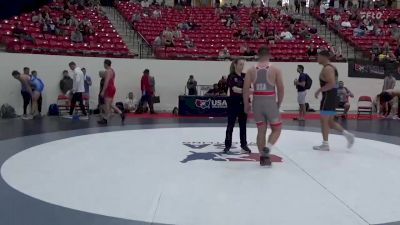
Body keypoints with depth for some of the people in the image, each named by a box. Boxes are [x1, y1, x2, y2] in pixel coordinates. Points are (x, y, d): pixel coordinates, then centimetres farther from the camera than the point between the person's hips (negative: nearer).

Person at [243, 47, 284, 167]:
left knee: (261, 130, 13)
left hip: (257, 102, 3)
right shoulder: (275, 70, -3)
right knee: (277, 129, 13)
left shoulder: (251, 70, 3)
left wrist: (246, 105, 9)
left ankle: (263, 157, 15)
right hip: (270, 102, -3)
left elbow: (245, 89, 0)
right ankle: (267, 148, -10)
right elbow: (281, 89, -2)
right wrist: (279, 104, 11)